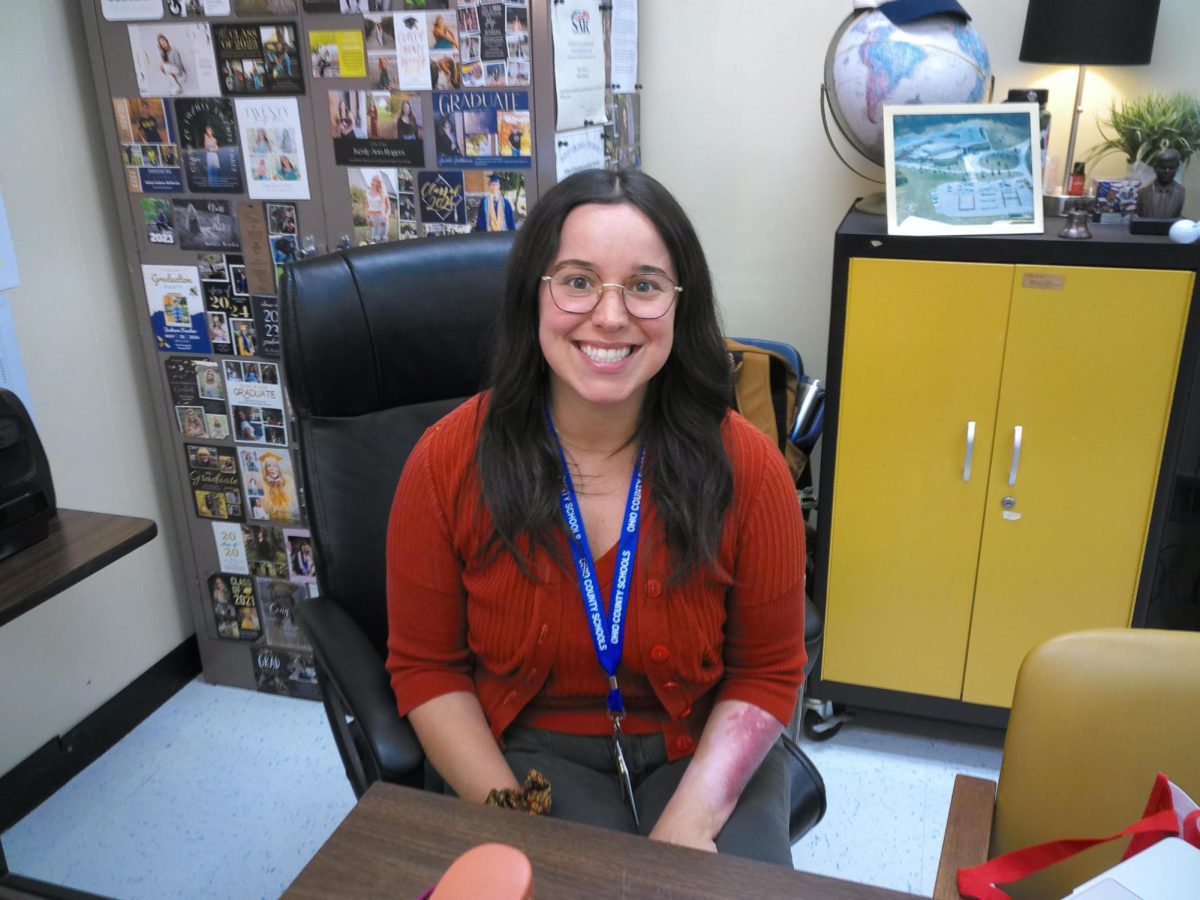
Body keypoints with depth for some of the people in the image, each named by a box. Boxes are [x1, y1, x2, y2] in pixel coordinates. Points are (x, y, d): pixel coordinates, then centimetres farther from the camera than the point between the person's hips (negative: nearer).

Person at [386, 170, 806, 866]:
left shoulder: (745, 466, -13)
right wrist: (509, 813, -14)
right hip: (529, 744, 0)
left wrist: (691, 816, -17)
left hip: (699, 748, 1)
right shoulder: (448, 463, -13)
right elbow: (427, 666, -4)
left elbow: (766, 672, -4)